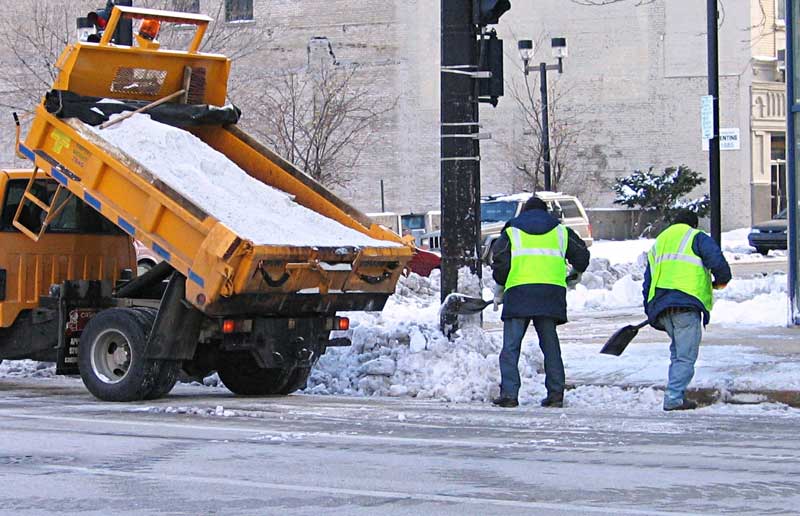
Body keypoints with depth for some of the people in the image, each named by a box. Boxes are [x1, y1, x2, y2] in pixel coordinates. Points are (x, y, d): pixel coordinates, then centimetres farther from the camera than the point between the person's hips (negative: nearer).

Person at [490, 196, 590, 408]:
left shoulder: (511, 232, 12)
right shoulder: (560, 232, 18)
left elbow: (500, 262, 4)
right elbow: (581, 254, 20)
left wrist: (501, 285, 20)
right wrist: (577, 273, 40)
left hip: (519, 292, -2)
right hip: (552, 292, 3)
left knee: (511, 346, 0)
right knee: (550, 344, 11)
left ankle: (509, 393, -7)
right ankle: (555, 393, 7)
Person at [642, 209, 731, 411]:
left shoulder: (657, 244, 28)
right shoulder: (696, 237, 8)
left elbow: (648, 281, 25)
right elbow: (716, 260, -9)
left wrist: (650, 311, 27)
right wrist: (721, 279, 11)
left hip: (659, 305, 7)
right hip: (686, 303, -7)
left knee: (677, 350, 18)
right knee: (686, 354, -5)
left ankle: (677, 394, 12)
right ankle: (674, 397, -13)